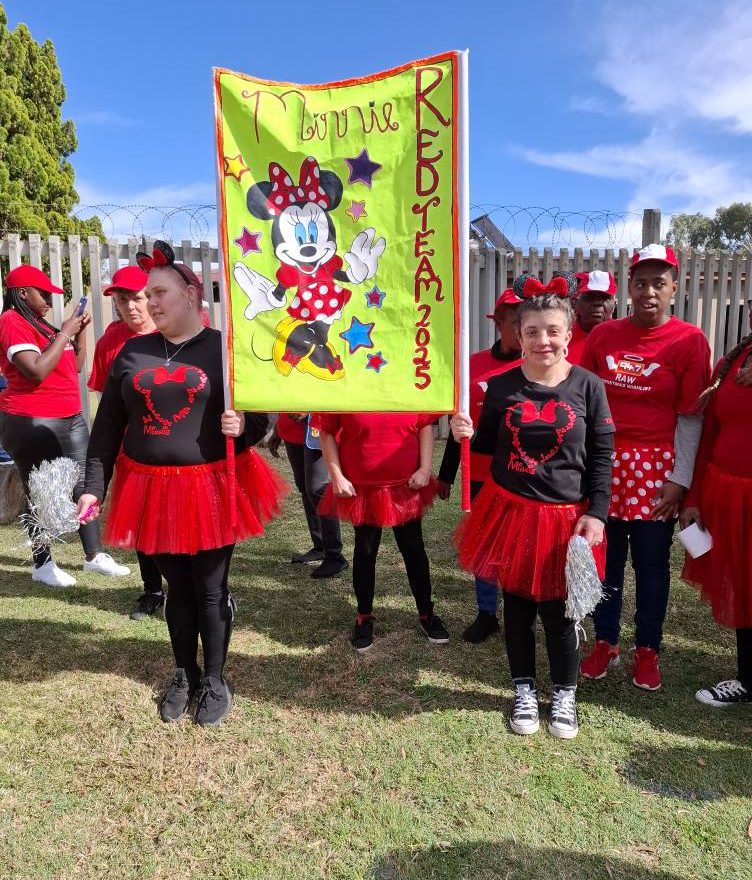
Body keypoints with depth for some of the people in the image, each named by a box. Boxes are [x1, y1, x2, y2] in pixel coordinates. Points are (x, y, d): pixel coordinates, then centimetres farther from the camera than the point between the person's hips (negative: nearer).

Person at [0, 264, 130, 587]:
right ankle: (42, 564, 15)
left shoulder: (40, 324, 16)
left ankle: (94, 555, 16)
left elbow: (75, 365, 19)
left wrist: (80, 331, 7)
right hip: (32, 423, -9)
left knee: (82, 485, 8)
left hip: (70, 418, 9)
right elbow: (37, 370, -24)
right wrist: (64, 334, -16)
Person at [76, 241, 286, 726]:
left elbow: (262, 414, 1)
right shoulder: (133, 352, 7)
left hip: (213, 487, -3)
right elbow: (107, 425, 8)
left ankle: (215, 680, 28)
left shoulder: (225, 348, -3)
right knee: (177, 587, 15)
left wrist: (243, 424, -21)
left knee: (211, 587, 8)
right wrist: (94, 485, 3)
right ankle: (185, 675, 35)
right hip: (152, 489, 3)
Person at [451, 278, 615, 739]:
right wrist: (466, 435, -12)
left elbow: (602, 456, -3)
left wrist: (596, 514, -8)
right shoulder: (502, 385, -2)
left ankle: (565, 693, 33)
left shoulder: (587, 385, -6)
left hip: (566, 516, -1)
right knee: (517, 604, 13)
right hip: (510, 510, 2)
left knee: (557, 608, 9)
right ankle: (525, 689, 34)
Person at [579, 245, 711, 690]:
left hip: (656, 469, -2)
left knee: (652, 563, 9)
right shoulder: (603, 336, 4)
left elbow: (690, 416, -4)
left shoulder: (690, 340, -4)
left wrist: (679, 479, -8)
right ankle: (605, 643, 28)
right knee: (605, 559, 11)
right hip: (602, 463, 2)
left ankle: (648, 652, 27)